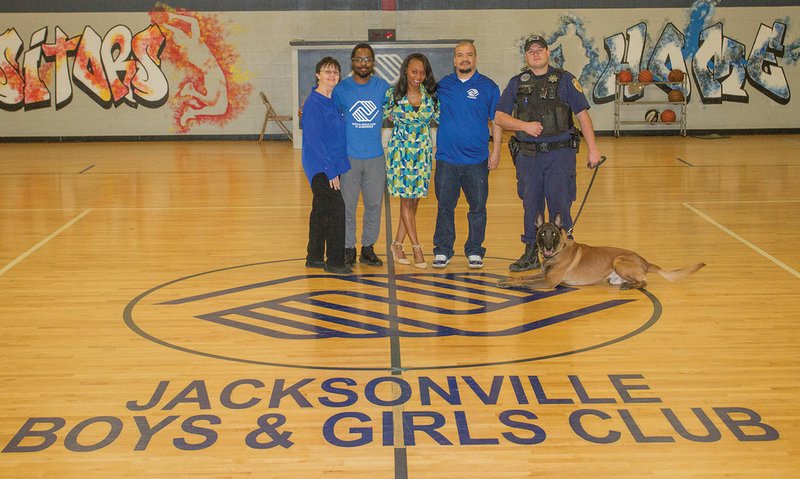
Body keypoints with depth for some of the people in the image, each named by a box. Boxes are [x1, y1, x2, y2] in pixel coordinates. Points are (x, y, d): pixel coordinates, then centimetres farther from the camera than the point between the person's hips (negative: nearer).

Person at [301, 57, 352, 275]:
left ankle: (314, 257, 22)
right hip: (320, 168, -8)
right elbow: (314, 140, -18)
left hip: (332, 166, 8)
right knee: (336, 209, -12)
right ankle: (334, 262, -6)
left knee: (321, 212, 13)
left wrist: (335, 167, 9)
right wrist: (330, 170, -18)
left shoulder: (334, 101, 10)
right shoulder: (313, 104, -14)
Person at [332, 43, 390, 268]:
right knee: (347, 205, 3)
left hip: (375, 156, 2)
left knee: (374, 204, 8)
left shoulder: (382, 87, 3)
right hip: (348, 157, -2)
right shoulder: (341, 89, 0)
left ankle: (368, 247, 21)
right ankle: (348, 248, 15)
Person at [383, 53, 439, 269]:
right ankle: (416, 247, 2)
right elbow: (384, 116, 6)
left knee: (414, 200, 5)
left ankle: (397, 243, 16)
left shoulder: (430, 95, 2)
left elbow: (437, 118, 9)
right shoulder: (393, 94, -5)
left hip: (423, 152, 3)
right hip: (400, 150, -3)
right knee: (406, 199, -3)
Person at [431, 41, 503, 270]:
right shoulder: (442, 85, 8)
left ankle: (474, 251, 16)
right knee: (445, 207, 5)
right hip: (446, 158, 1)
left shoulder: (488, 86, 2)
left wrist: (496, 151, -1)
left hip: (477, 160, -1)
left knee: (478, 207, 5)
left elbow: (496, 121, 4)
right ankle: (442, 251, 14)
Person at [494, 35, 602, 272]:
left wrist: (592, 149, -2)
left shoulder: (565, 80, 4)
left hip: (560, 154, -2)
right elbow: (500, 117, 6)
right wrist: (525, 125, -11)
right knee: (531, 206, 9)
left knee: (560, 205, -2)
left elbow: (583, 115, 3)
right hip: (527, 155, 3)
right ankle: (531, 254, 19)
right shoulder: (516, 83, 11)